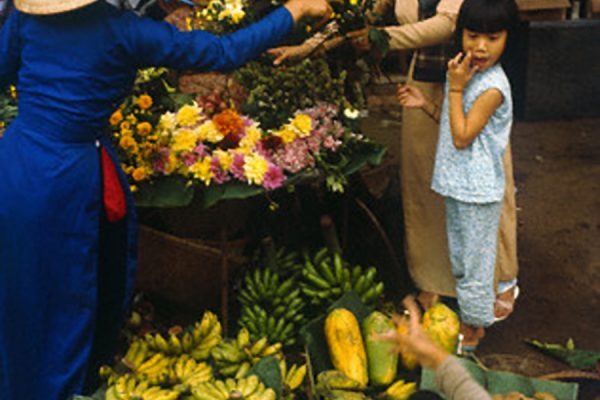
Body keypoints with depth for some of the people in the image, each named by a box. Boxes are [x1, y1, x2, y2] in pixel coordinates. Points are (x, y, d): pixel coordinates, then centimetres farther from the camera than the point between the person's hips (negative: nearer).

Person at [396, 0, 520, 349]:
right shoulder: (465, 74, 5)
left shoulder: (493, 86, -22)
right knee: (460, 256, 22)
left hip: (478, 189, -9)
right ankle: (466, 312, 39)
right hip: (457, 184, 9)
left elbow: (462, 137, -22)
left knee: (475, 258, 6)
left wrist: (456, 88, -21)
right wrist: (425, 104, 0)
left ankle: (475, 324, 22)